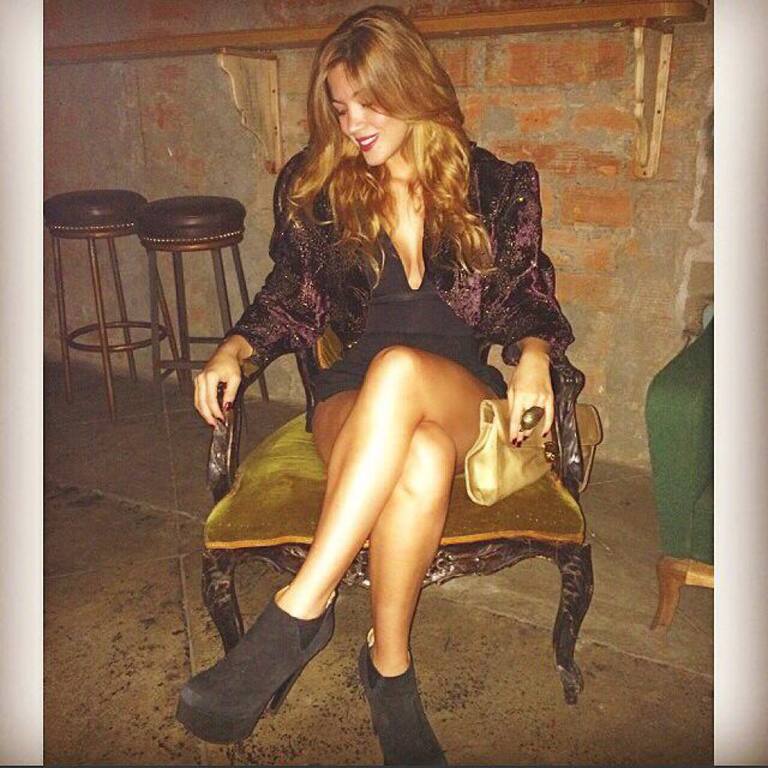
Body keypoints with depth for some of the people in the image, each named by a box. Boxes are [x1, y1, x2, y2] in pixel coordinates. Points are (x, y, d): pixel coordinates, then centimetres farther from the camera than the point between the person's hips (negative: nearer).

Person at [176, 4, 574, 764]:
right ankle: (390, 666, -20)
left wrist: (533, 356, -10)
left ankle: (299, 612, -32)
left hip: (466, 396, 0)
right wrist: (235, 350, -3)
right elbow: (292, 299, 16)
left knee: (398, 368, -39)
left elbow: (529, 300, 12)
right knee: (421, 458, -38)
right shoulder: (313, 187, 11)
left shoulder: (499, 187, 9)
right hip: (354, 399, 1)